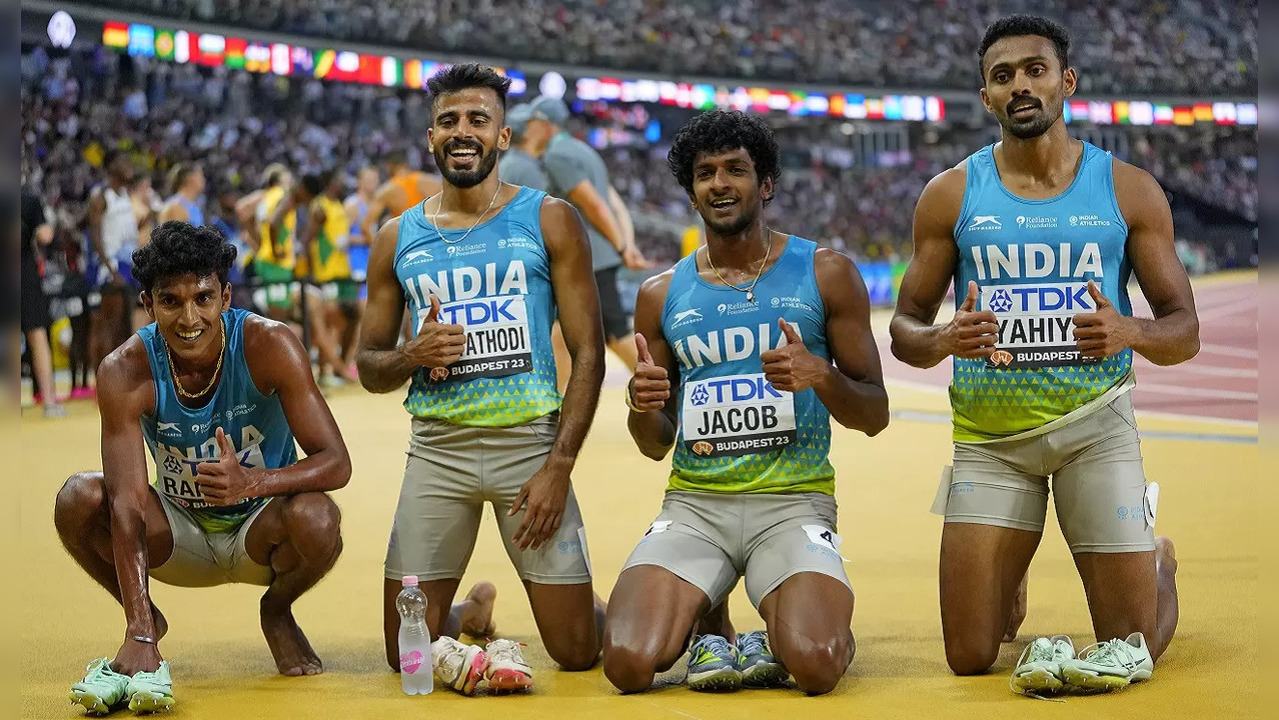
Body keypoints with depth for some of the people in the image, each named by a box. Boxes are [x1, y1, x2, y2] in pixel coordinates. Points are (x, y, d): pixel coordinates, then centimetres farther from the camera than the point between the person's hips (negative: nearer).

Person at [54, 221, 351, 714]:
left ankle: (277, 611, 2)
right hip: (180, 537, 1)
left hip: (260, 532, -1)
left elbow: (336, 463, -23)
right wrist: (140, 636, -39)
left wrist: (251, 482, -44)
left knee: (316, 517, -34)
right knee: (78, 499, -25)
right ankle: (146, 619, 4)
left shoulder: (269, 346, -22)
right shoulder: (125, 371, -21)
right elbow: (128, 502, -28)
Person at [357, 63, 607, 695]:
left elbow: (588, 353, -1)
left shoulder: (549, 221, 3)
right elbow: (368, 366, 16)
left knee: (576, 651, -2)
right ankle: (468, 611, 33)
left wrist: (559, 465, -11)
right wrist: (414, 356, -8)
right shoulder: (397, 239, 10)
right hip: (436, 450, 2)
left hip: (530, 441, -2)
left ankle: (596, 607, 34)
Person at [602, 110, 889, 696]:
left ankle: (780, 642, 7)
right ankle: (693, 628, 10)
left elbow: (875, 417, 6)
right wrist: (642, 410, -6)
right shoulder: (661, 295, 12)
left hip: (793, 502, -2)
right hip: (693, 504, 2)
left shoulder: (825, 274, 5)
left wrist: (821, 376, -14)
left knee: (816, 665, -28)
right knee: (629, 665, -23)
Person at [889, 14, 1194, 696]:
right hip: (988, 438, 1)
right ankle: (1010, 579, 33)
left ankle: (1159, 559, 36)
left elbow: (1185, 331, 3)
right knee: (970, 659, -3)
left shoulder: (1128, 190, 2)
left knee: (1133, 654, 0)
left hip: (1095, 427, -1)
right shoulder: (950, 194, 3)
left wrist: (1130, 333, -21)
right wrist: (944, 341, -18)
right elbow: (904, 329, 6)